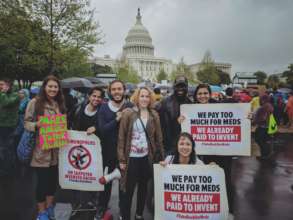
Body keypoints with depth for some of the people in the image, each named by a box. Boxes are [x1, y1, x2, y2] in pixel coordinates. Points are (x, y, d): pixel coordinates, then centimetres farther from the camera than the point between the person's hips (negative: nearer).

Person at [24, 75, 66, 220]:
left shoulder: (60, 104, 10)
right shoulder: (35, 102, -7)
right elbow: (26, 122, -7)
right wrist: (36, 125, -25)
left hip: (56, 149, 5)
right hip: (41, 149, -5)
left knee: (53, 178, 14)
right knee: (42, 180, 4)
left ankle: (49, 207, 34)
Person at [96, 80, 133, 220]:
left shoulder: (130, 107, -6)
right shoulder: (104, 107, -3)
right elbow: (102, 129, -14)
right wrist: (117, 120, -23)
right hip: (108, 150, 1)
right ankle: (102, 208, 35)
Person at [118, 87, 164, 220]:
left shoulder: (154, 115, 3)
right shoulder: (128, 113, -6)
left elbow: (158, 137, 6)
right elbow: (121, 137, -7)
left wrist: (161, 156, 3)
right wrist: (121, 158, -9)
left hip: (147, 157, 3)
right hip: (131, 157, -3)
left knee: (143, 187, 17)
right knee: (129, 189, 5)